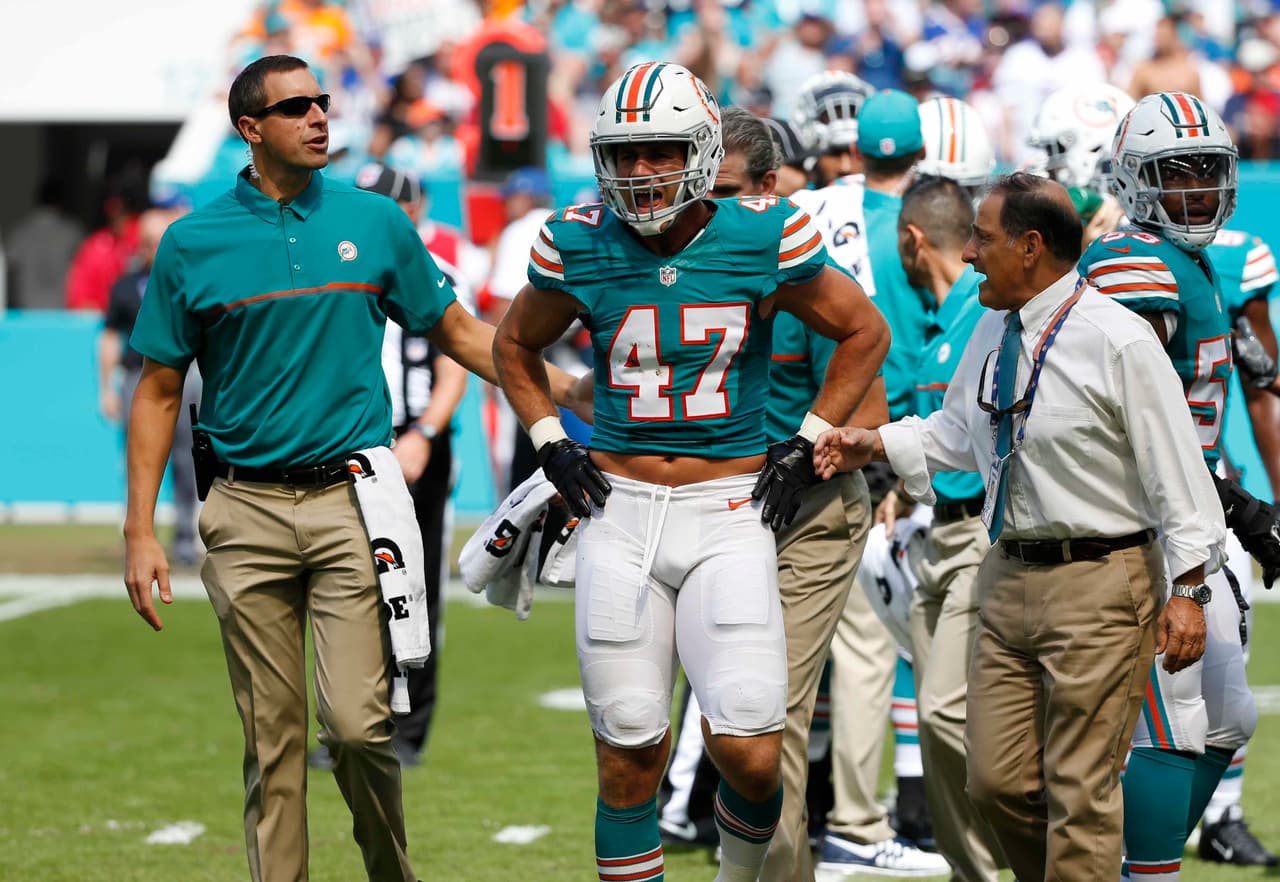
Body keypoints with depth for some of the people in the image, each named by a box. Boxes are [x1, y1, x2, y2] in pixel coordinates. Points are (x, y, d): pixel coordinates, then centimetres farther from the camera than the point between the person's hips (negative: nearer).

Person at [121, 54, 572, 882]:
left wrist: (567, 394, 6)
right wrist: (141, 533, 2)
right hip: (248, 511, 0)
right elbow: (159, 393, 7)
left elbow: (459, 332, 15)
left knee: (358, 721, -9)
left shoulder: (375, 223, 5)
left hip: (351, 501, 0)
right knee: (272, 738, 4)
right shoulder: (194, 244, 3)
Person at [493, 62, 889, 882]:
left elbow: (865, 332, 9)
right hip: (621, 510, 1)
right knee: (630, 760, 1)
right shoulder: (580, 247, -1)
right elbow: (515, 346, 19)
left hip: (730, 513, -1)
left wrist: (804, 447, 4)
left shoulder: (762, 238, -5)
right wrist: (553, 445, 6)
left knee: (749, 754, -10)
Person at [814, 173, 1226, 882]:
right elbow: (952, 434, 25)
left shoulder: (1119, 341, -13)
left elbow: (1176, 469, -13)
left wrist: (1188, 590, -17)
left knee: (1080, 789, -2)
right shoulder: (991, 332, 9)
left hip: (1099, 584, -7)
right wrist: (870, 445, 13)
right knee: (996, 779, 9)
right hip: (1009, 576, 7)